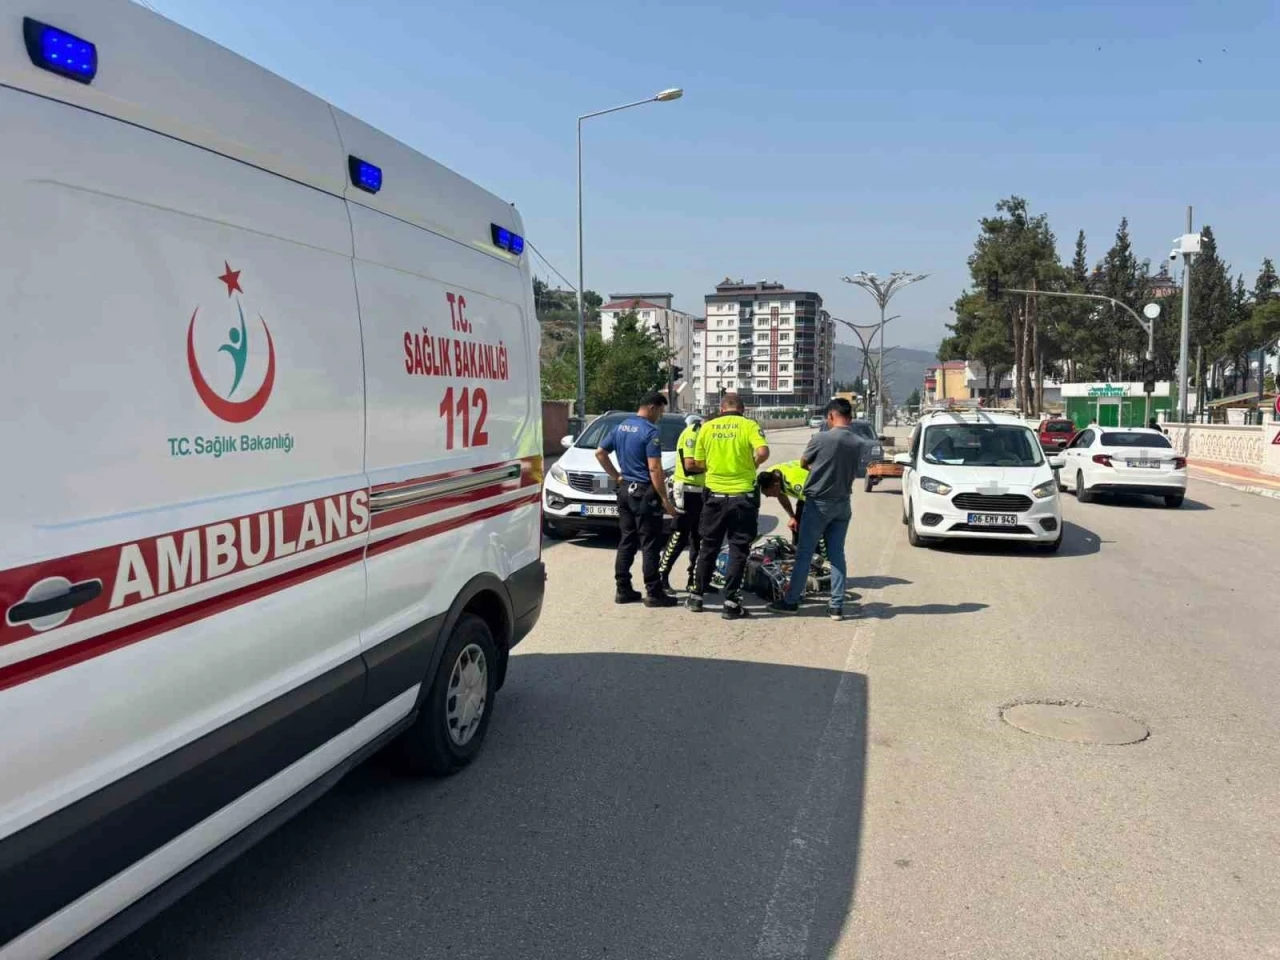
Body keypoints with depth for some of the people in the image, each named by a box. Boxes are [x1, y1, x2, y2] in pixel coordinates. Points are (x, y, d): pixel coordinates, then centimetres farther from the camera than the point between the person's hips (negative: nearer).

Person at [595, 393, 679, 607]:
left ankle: (623, 590, 15)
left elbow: (600, 453, 16)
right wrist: (665, 500, -15)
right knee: (650, 545, -2)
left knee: (626, 541, 12)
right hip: (645, 493, -8)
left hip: (625, 490, 8)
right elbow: (654, 469, -19)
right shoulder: (650, 432, -15)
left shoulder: (620, 427, 10)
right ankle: (653, 593, 2)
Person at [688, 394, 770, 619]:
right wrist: (751, 465, 0)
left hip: (715, 494, 3)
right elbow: (763, 451, -19)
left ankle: (697, 596, 23)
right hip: (742, 496, -2)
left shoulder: (707, 428, 3)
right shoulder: (749, 426, -4)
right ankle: (731, 603, 4)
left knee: (708, 547, 15)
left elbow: (699, 463, 7)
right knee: (738, 549, 4)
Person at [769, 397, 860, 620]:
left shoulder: (821, 439, -15)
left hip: (819, 503, -5)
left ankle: (791, 601, 9)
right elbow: (853, 472, 9)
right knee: (837, 555, 9)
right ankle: (837, 606, 9)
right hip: (843, 504, 5)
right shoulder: (857, 444, 0)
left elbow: (803, 463, 0)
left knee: (804, 554, 3)